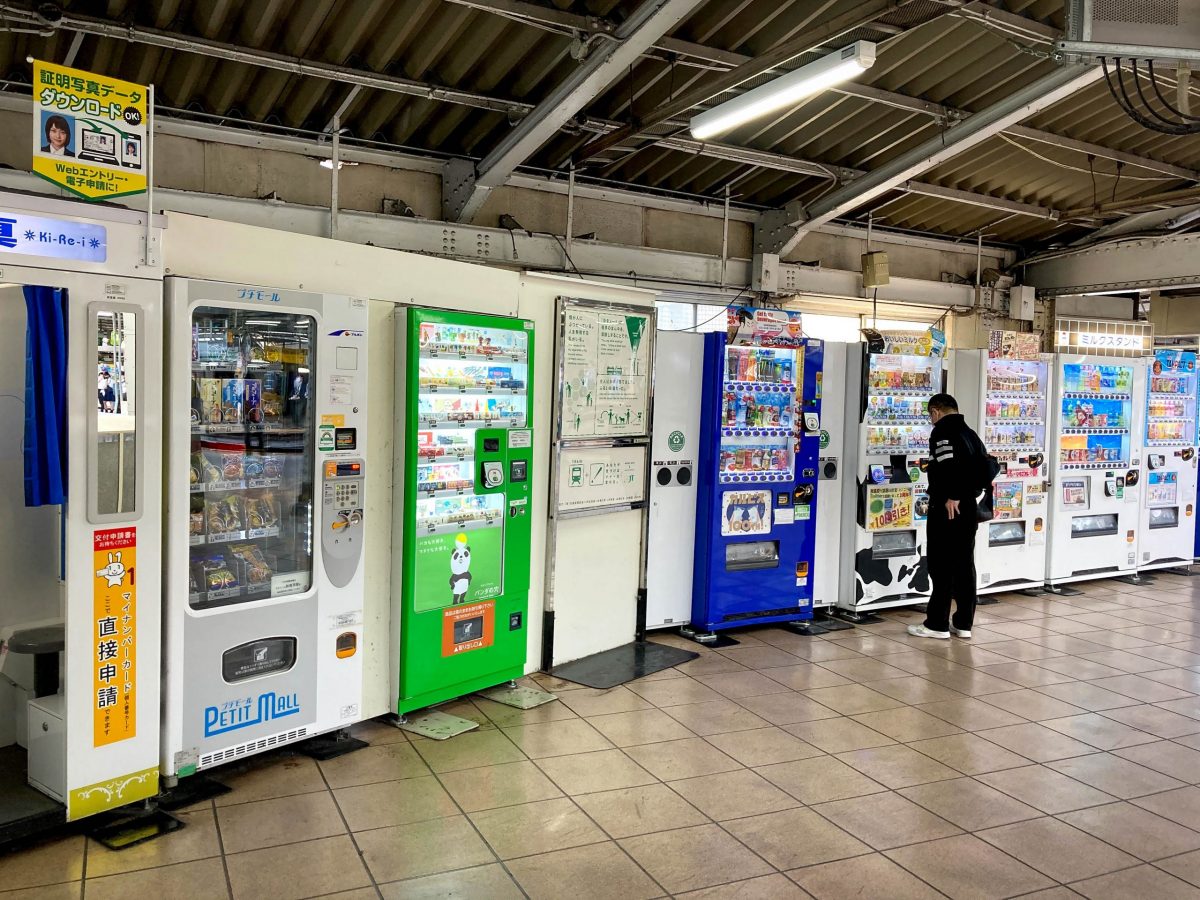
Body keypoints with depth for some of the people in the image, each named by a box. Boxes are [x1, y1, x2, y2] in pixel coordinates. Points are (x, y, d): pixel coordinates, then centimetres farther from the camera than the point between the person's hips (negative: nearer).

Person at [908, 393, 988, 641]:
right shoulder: (970, 433, 17)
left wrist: (951, 497, -21)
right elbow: (986, 467, 12)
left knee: (941, 567, -3)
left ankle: (937, 625, 1)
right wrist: (970, 493, 14)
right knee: (965, 566, 11)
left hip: (946, 510, -8)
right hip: (969, 508, 8)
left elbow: (950, 463, -25)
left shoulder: (942, 431, -8)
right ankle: (963, 623, 16)